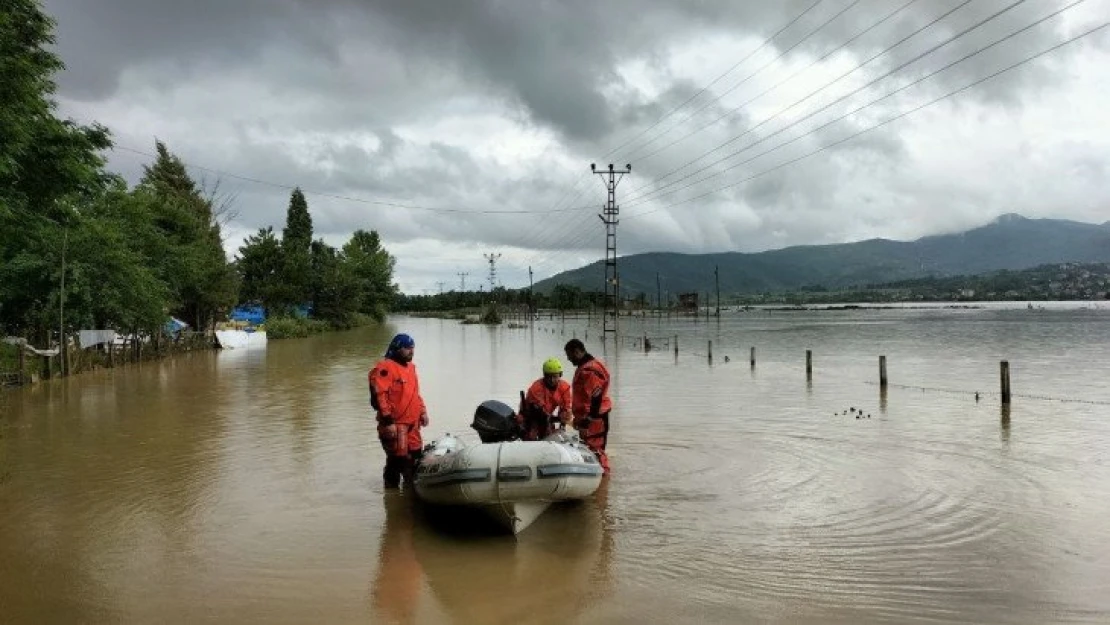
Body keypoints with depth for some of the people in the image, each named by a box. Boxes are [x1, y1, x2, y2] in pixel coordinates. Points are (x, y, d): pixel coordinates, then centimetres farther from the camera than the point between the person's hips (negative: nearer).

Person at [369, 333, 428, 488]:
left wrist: (422, 411, 18)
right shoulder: (385, 368, -12)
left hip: (412, 423, 9)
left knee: (415, 457, 15)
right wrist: (388, 421, -21)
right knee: (397, 459, -5)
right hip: (395, 424, -9)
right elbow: (379, 396, -19)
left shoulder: (410, 366, 17)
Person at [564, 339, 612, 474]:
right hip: (586, 417, 11)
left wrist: (588, 418, -24)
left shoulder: (590, 370, -18)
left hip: (594, 418, -11)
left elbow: (596, 397, -24)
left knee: (595, 450, -10)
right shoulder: (583, 368, 16)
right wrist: (579, 417, 25)